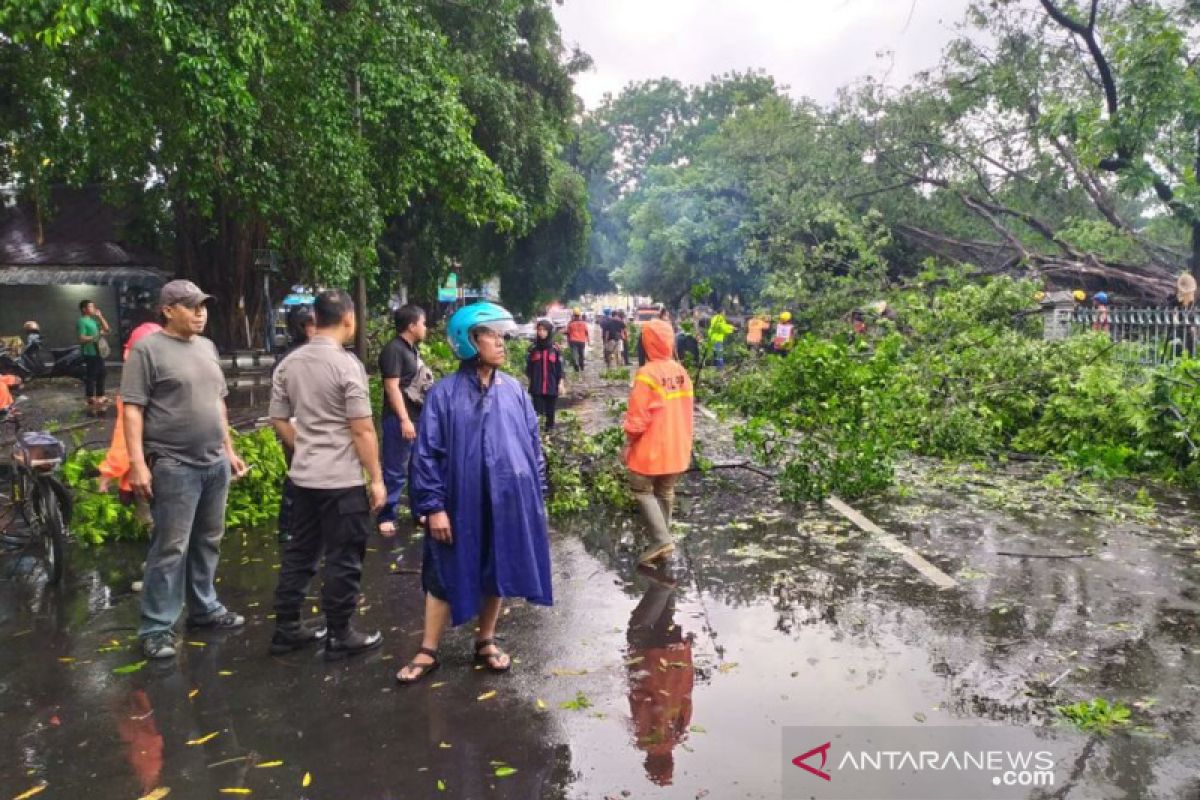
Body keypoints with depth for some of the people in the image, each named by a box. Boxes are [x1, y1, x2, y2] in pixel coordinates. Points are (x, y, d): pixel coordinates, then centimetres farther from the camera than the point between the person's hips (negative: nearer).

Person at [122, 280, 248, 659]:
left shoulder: (207, 347, 13)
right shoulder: (148, 349, -8)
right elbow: (132, 409, -12)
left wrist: (229, 450, 18)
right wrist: (138, 463, -18)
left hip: (215, 463, 7)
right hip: (174, 467, -7)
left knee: (208, 542, 15)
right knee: (171, 548, -3)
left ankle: (204, 607, 29)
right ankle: (156, 627, 7)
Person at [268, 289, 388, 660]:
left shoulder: (289, 364, 5)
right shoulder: (346, 364, -16)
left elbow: (279, 420, 12)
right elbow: (363, 430, -16)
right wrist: (376, 478, -10)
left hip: (305, 475, 7)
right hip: (343, 480, -7)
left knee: (300, 551, 17)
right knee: (343, 558, 4)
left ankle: (286, 628, 26)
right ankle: (340, 636, 14)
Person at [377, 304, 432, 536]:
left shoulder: (413, 349, 14)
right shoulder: (394, 349, -13)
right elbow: (392, 387, -18)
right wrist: (404, 419, -22)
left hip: (419, 417, 9)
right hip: (400, 420, -9)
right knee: (395, 472, -3)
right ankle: (386, 516, 5)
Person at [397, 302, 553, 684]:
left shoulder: (514, 390, 3)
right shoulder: (445, 392, -8)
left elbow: (534, 445, 9)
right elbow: (427, 453, -7)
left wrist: (538, 497, 8)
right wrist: (433, 506, -11)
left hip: (509, 502, 3)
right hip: (462, 503, -3)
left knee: (497, 574, 14)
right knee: (446, 577, 9)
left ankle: (486, 642, 33)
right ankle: (428, 651, 23)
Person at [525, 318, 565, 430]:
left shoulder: (555, 349, 0)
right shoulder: (533, 348, 1)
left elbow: (560, 368, 2)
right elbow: (529, 368, 7)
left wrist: (560, 383, -2)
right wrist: (530, 382, 6)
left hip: (552, 386, 0)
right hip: (537, 387, 0)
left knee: (550, 412, 8)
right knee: (537, 411, -3)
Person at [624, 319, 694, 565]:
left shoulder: (647, 374, -19)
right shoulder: (681, 372, 3)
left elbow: (638, 415, -17)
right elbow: (686, 410, 10)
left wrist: (628, 443, -5)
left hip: (651, 447, -6)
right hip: (677, 447, 7)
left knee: (642, 490, 6)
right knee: (665, 492, 16)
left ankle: (661, 540, -4)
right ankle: (662, 539, 23)